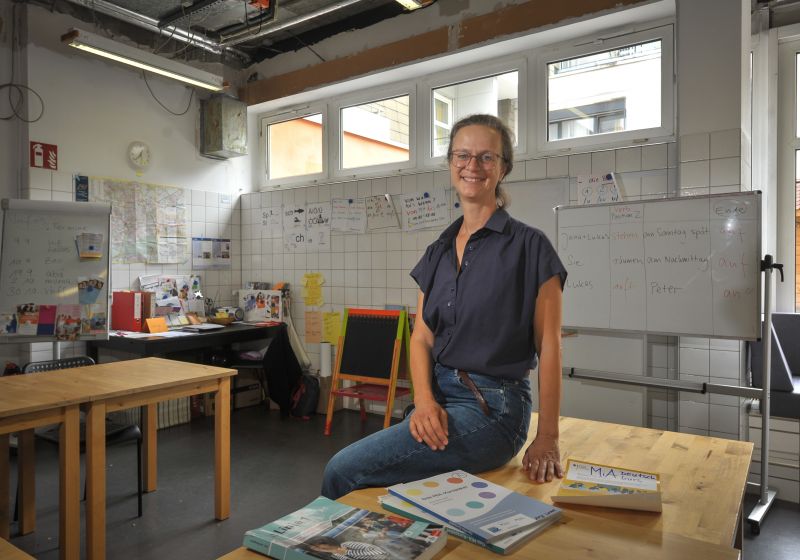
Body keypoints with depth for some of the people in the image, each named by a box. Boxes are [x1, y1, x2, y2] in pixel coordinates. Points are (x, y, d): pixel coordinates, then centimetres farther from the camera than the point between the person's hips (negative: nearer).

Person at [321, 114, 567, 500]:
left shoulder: (529, 246, -6)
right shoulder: (438, 252, 11)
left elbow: (548, 346, -7)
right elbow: (422, 337, 7)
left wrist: (547, 438, -9)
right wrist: (424, 401, -10)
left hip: (491, 408, -5)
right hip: (438, 398, 5)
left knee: (344, 471, -16)